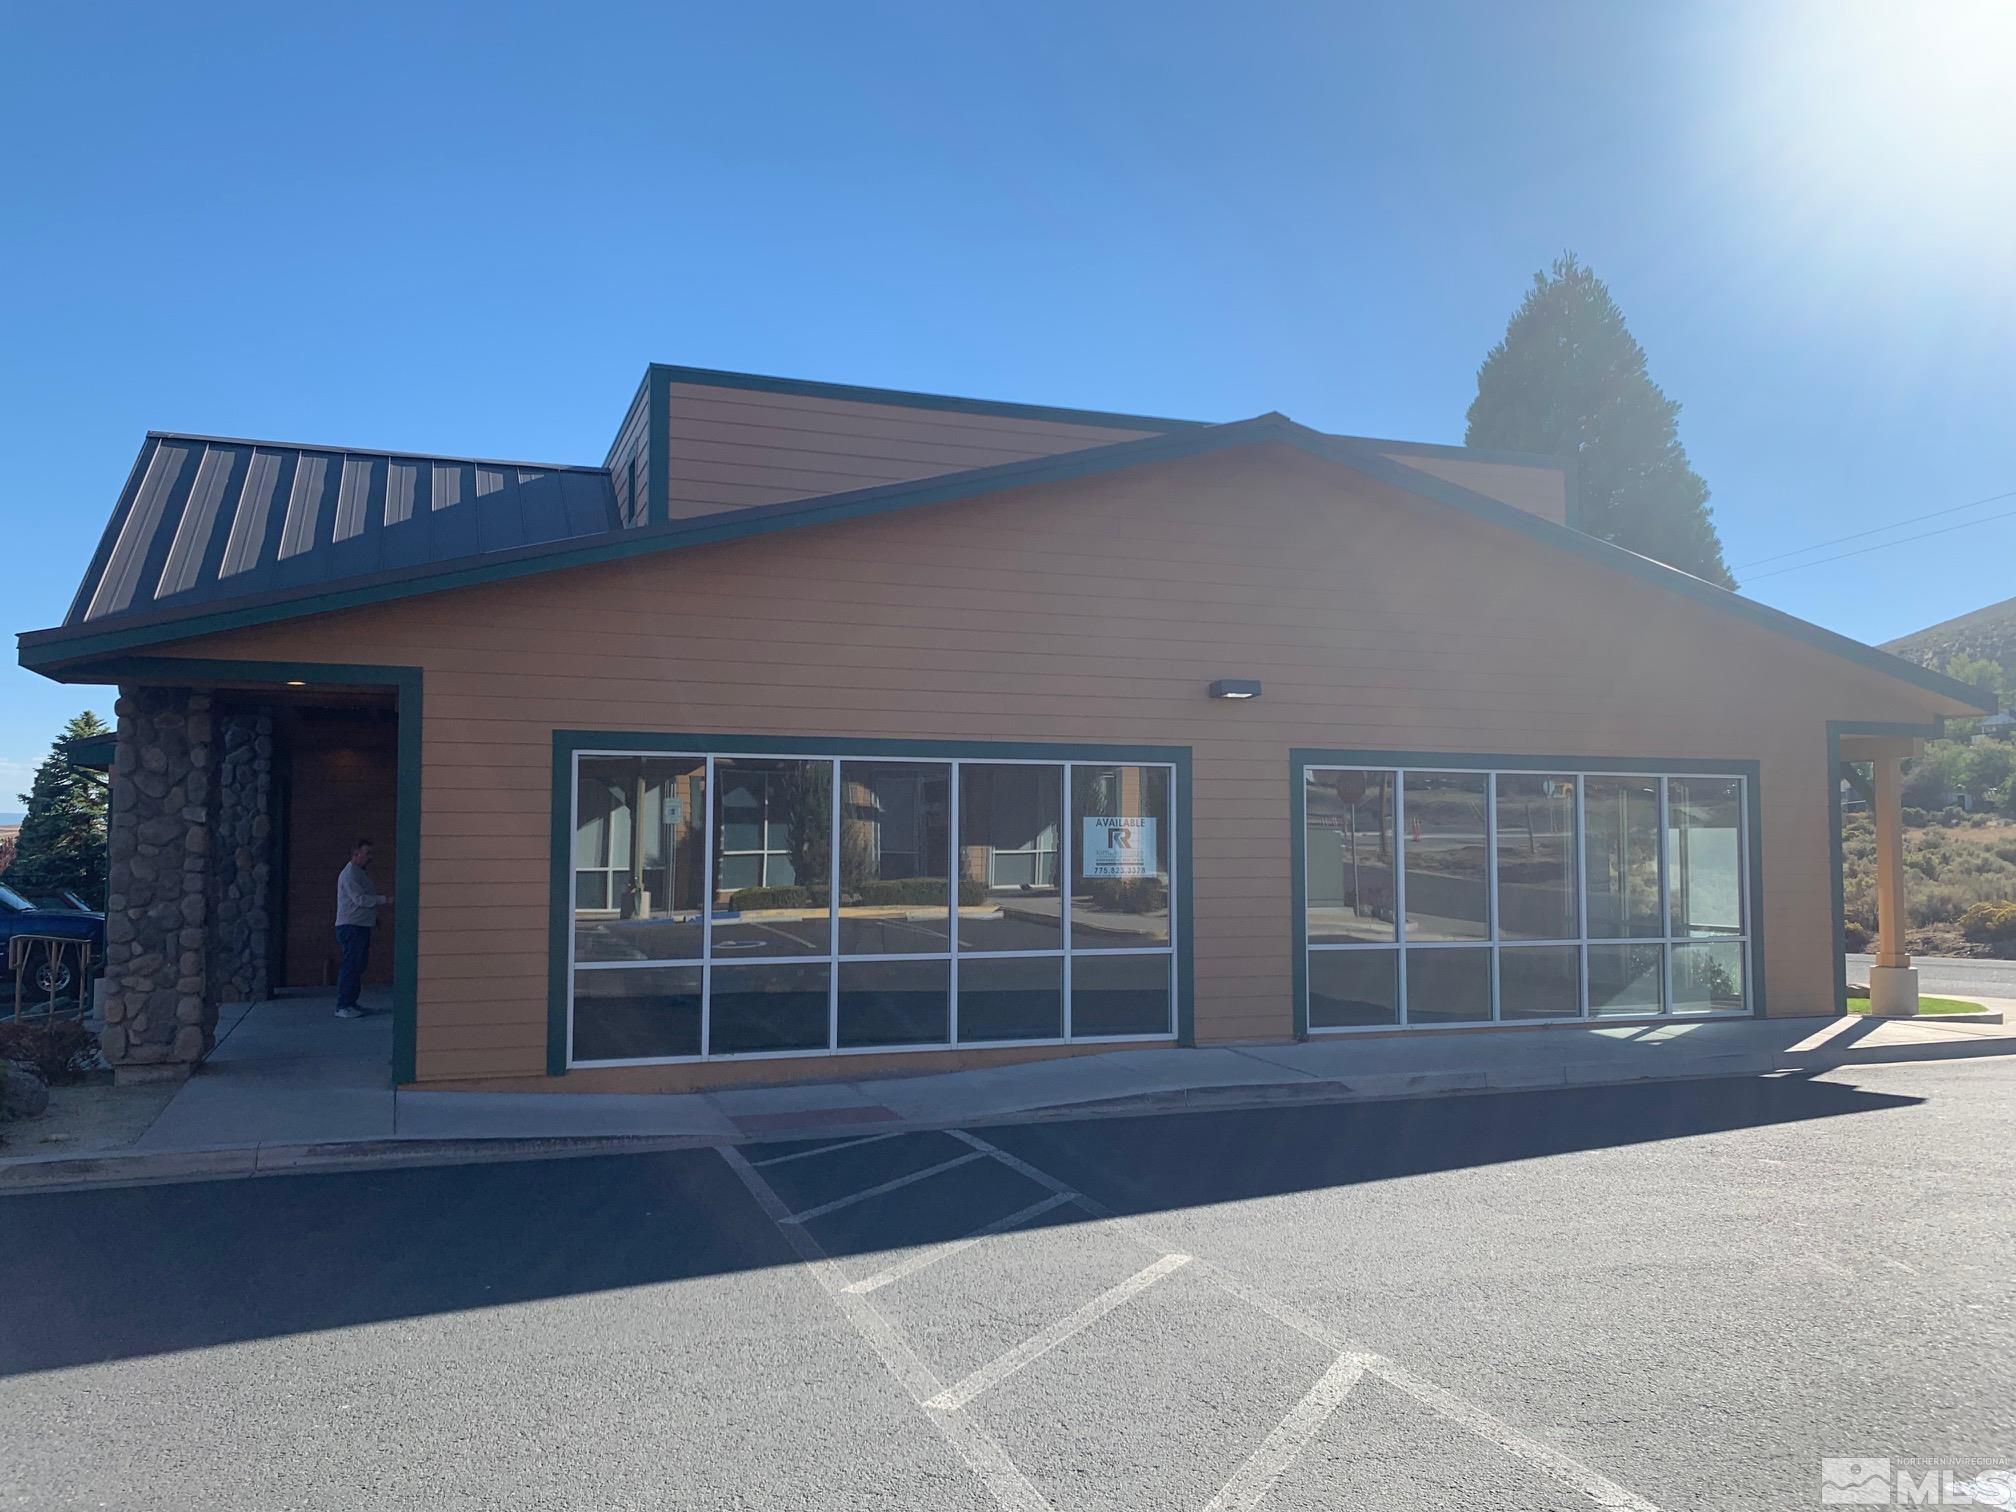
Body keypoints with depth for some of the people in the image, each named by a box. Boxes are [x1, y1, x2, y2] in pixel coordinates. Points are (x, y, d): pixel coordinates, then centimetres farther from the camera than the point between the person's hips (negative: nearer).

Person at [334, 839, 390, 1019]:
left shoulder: (361, 873, 20)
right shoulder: (349, 874, -12)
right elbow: (360, 899, -21)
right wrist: (384, 899, -20)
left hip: (362, 926, 10)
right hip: (351, 927, -10)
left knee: (358, 966, 12)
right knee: (350, 966, -10)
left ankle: (351, 1003, 17)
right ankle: (342, 1006, -9)